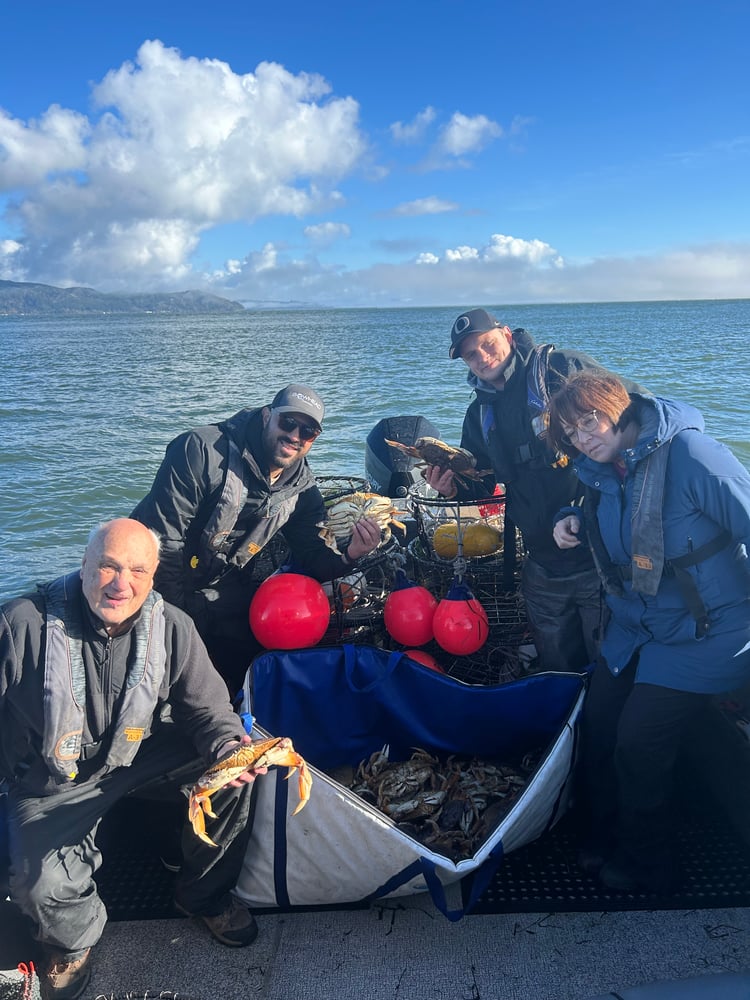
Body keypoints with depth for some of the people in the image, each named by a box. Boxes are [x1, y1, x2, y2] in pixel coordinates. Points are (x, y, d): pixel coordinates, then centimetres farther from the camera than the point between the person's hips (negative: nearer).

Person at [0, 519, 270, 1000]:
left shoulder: (172, 627, -13)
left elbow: (207, 706, -9)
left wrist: (228, 744, -31)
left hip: (145, 754, 2)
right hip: (53, 781, -1)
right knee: (44, 886, -23)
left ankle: (204, 893, 11)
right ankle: (73, 939, 19)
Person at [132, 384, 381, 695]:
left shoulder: (302, 490, -5)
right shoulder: (202, 450, -23)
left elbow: (312, 559, -6)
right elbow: (163, 540, -22)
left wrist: (349, 556, -29)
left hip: (224, 597, 5)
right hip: (161, 590, -4)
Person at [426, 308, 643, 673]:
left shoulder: (563, 368, -7)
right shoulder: (479, 414, 12)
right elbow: (482, 481, 18)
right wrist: (454, 486, -3)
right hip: (543, 568, 6)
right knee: (557, 670, 19)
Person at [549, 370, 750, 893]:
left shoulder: (690, 454, -24)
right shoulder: (603, 473, 1)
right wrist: (577, 522, -2)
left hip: (701, 634, -7)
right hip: (635, 628, 7)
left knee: (638, 747, -3)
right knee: (597, 728, 10)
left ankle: (647, 866, 25)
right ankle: (601, 844, 35)